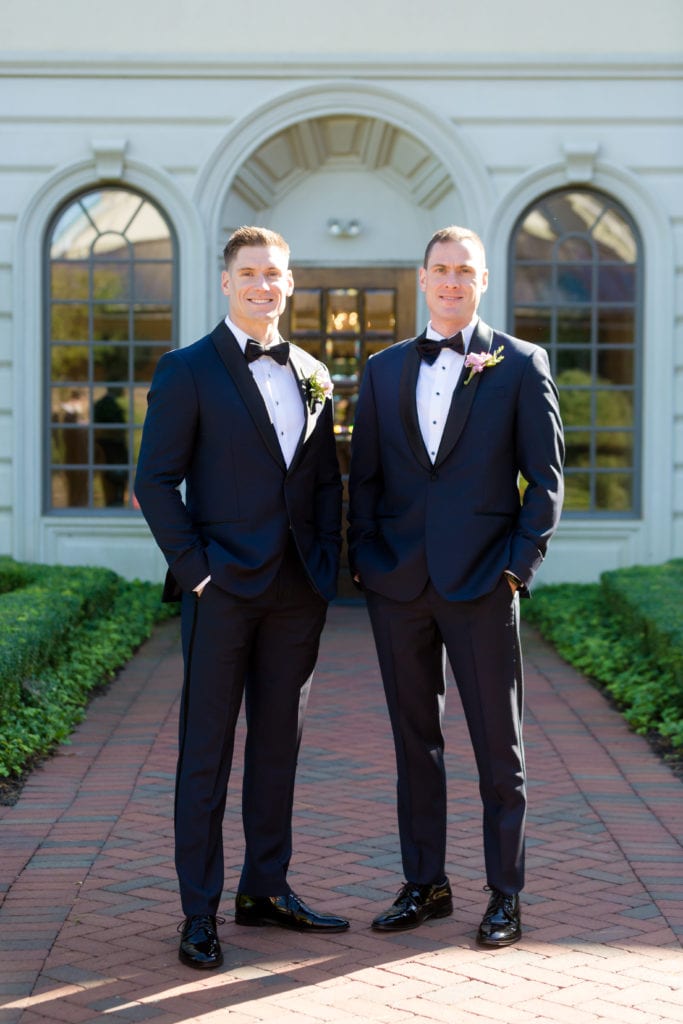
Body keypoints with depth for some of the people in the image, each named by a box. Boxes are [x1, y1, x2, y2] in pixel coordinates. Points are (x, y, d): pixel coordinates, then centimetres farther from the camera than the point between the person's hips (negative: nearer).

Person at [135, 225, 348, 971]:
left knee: (278, 742, 12)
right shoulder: (188, 371, -3)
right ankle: (199, 912, 6)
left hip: (296, 592, 5)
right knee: (206, 750, 0)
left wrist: (327, 564, 5)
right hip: (223, 588, -5)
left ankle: (266, 890, 23)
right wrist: (193, 567, -12)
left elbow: (326, 479, 16)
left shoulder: (311, 376, 13)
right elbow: (155, 482, -6)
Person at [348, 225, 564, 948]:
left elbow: (545, 476, 0)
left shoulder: (520, 365, 2)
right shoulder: (384, 370, 12)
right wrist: (364, 559, 3)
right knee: (415, 739, 10)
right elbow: (364, 475, 13)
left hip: (481, 586, -3)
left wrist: (520, 564, -8)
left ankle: (505, 895, 11)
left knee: (498, 744, 2)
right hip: (398, 586, 3)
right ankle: (425, 884, 21)